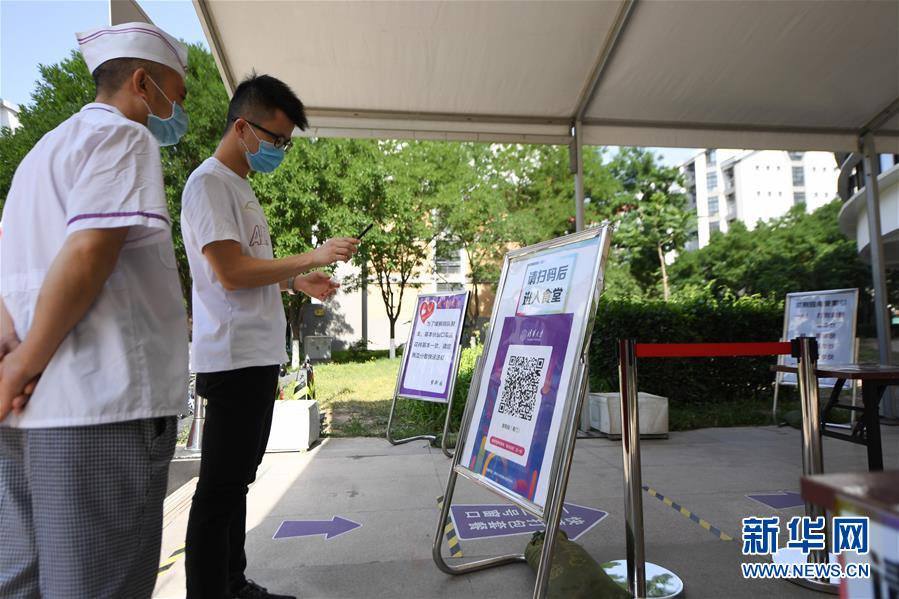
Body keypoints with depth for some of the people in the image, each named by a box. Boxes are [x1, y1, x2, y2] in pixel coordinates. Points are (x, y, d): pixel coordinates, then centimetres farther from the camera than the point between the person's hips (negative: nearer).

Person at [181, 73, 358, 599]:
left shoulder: (241, 186, 20)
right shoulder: (209, 183, -9)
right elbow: (231, 273, -19)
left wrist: (295, 282, 12)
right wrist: (311, 258, -14)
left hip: (259, 358, 10)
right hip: (233, 359, -10)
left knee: (238, 480, 16)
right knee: (221, 487, -2)